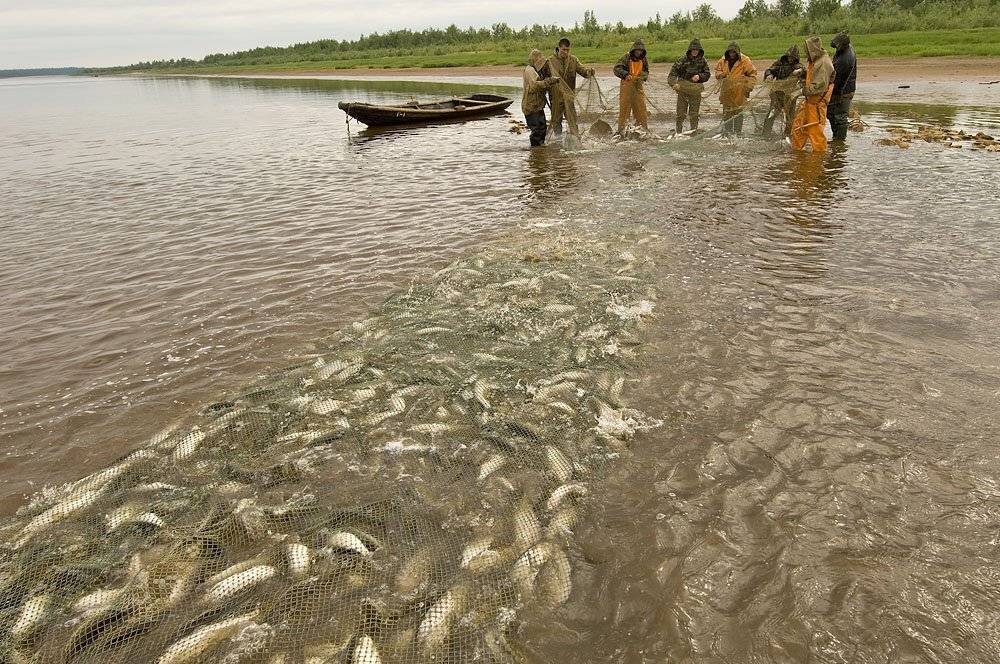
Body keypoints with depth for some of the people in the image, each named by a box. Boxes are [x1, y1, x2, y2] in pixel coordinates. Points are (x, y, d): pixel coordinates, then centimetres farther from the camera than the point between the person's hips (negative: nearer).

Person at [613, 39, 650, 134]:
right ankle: (621, 129, 6)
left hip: (638, 86, 3)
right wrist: (626, 74, -29)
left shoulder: (644, 59, 8)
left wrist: (642, 78, -9)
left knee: (641, 108, 3)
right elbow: (616, 68, -13)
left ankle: (644, 127, 14)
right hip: (626, 85, -3)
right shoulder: (626, 57, -5)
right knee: (624, 107, 0)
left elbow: (646, 72, 14)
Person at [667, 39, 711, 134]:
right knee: (681, 112, 2)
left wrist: (699, 76, -11)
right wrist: (673, 83, -22)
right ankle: (679, 131, 12)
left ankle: (694, 131, 16)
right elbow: (674, 71, -7)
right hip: (683, 88, -1)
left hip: (696, 90, 2)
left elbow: (707, 74, 9)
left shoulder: (702, 61, 4)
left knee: (694, 113, 6)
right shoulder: (683, 60, -4)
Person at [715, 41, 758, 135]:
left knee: (738, 113, 3)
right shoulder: (723, 60, 4)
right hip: (726, 92, 4)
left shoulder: (745, 61, -6)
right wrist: (720, 74, -4)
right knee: (727, 112, 10)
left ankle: (738, 131, 11)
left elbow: (752, 74, 1)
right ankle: (727, 131, 19)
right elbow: (717, 70, 19)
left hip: (739, 93, -3)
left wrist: (749, 86, -7)